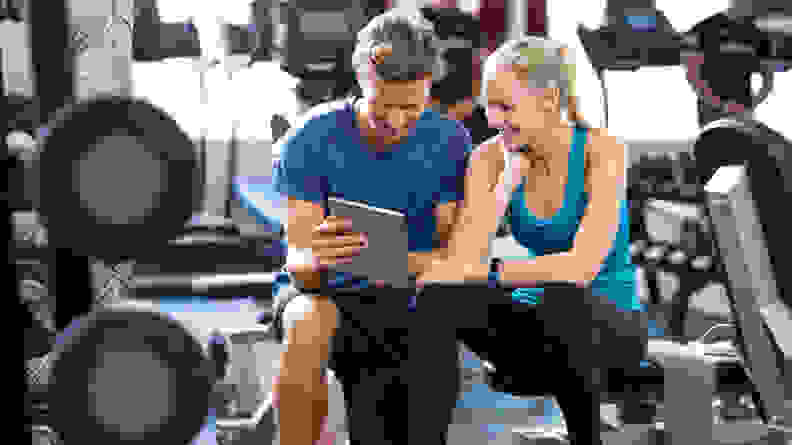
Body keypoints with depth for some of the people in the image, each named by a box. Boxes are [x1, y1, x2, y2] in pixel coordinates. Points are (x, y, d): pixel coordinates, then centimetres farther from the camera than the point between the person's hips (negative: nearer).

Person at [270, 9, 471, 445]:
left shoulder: (450, 142, -7)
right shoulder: (312, 139, -13)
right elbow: (301, 268, -17)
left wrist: (399, 262, -34)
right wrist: (315, 260, -43)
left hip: (405, 305, 1)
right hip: (325, 293, -1)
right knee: (313, 324, -37)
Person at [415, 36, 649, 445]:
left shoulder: (602, 151, -15)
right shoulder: (491, 159, -2)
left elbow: (582, 267, -26)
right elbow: (461, 261, -14)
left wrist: (488, 273, -29)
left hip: (611, 328, -3)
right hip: (538, 331, 3)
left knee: (562, 296, -39)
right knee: (443, 297, -27)